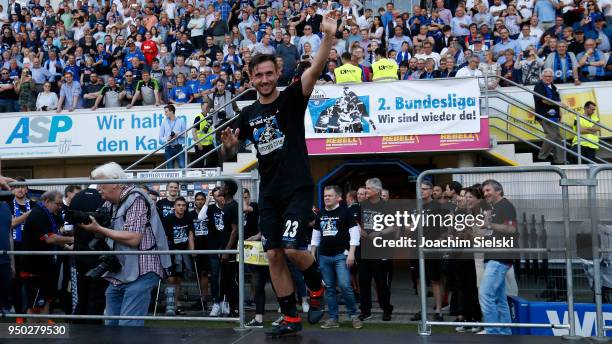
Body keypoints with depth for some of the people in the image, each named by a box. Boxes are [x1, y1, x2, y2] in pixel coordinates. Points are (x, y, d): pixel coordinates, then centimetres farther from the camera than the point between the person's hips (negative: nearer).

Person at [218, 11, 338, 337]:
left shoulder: (291, 99, -4)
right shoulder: (249, 114, 9)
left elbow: (315, 69, -20)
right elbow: (228, 150, 19)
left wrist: (328, 35, -34)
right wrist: (227, 145, -6)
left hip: (298, 188, -5)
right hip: (269, 193, 5)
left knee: (293, 248, -17)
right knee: (274, 255, 3)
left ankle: (317, 288, 14)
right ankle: (290, 317, 15)